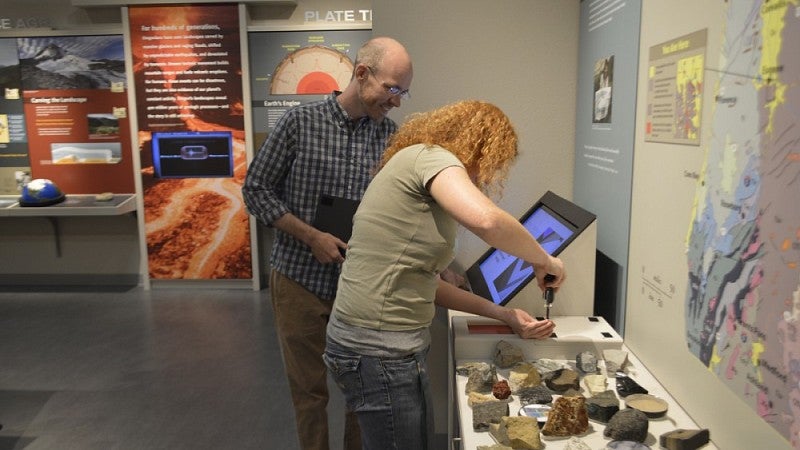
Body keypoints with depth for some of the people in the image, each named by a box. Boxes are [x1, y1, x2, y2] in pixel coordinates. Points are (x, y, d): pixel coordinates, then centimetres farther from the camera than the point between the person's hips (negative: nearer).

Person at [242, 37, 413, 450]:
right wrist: (311, 237, -14)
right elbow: (256, 190, -4)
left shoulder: (391, 136, 0)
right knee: (309, 389, 12)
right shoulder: (300, 122, -8)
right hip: (301, 279, -2)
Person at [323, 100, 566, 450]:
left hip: (387, 342, 10)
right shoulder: (430, 156, -11)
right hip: (379, 350, -10)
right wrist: (543, 260, -13)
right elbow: (486, 220, -32)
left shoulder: (420, 170, 16)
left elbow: (422, 281, 13)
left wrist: (504, 314, 10)